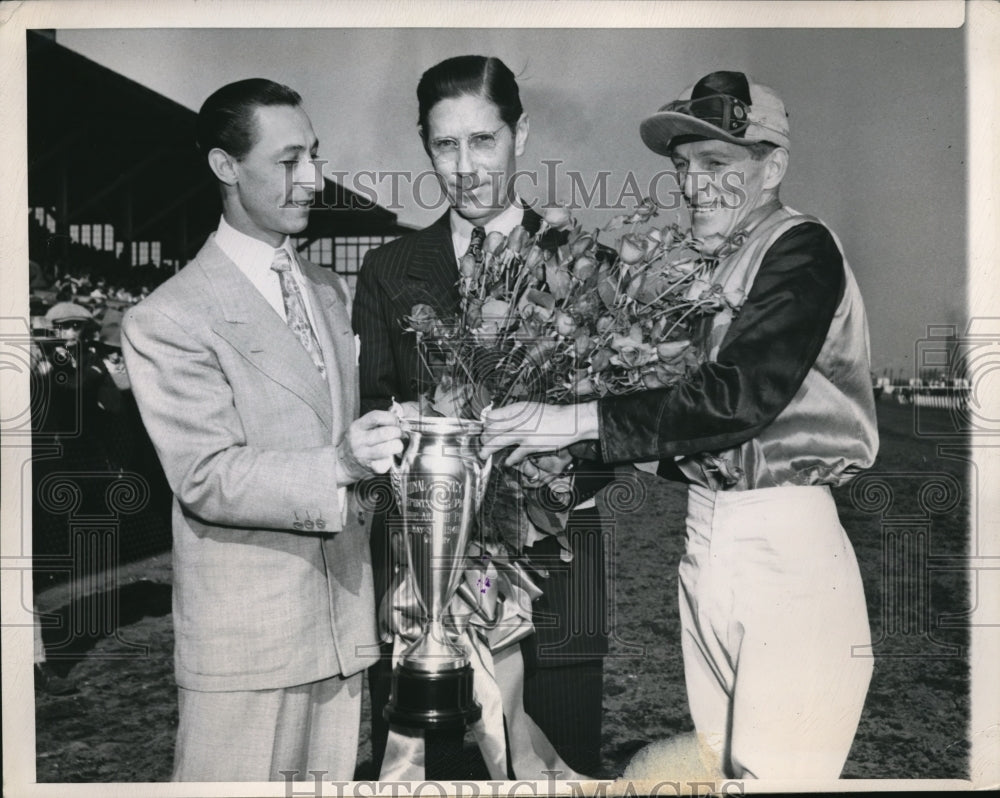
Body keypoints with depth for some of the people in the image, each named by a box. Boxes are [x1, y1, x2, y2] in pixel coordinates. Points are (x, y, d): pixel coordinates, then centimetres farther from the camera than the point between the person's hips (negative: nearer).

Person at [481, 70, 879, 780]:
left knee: (775, 771, -3)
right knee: (715, 762, 12)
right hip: (704, 535, 7)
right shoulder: (700, 268, 14)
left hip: (785, 539, -7)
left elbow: (742, 395, -21)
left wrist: (580, 421, -21)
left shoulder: (803, 250, -8)